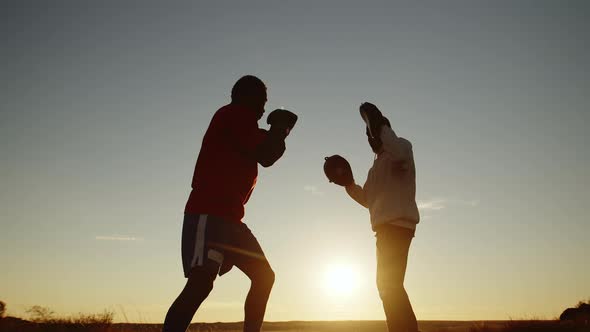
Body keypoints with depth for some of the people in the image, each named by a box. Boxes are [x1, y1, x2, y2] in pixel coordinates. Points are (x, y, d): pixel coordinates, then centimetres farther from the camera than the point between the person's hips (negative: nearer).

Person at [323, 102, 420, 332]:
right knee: (387, 283, 14)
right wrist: (348, 184, 14)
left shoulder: (400, 147, 1)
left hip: (398, 225, -10)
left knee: (389, 283, -16)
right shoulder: (377, 165, 27)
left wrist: (381, 126, -16)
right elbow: (369, 200, 27)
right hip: (386, 227, 10)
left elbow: (400, 152, -27)